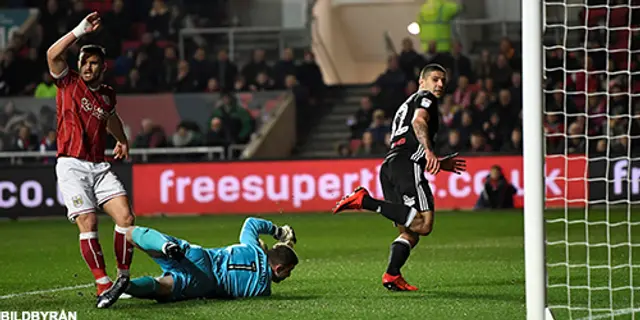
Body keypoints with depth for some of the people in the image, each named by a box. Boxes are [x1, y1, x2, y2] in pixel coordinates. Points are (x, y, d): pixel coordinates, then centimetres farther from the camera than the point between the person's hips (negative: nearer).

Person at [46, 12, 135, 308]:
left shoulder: (107, 94, 15)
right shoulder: (69, 82, 3)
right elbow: (53, 54, -16)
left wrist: (122, 140, 40)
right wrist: (80, 31, -17)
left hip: (99, 166, 4)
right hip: (72, 165, -4)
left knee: (125, 217, -11)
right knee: (88, 223, -16)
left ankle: (123, 276, 3)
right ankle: (103, 284, -12)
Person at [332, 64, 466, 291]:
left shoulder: (407, 106, 37)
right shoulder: (425, 98, 11)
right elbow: (418, 121, -13)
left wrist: (440, 164, 41)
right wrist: (429, 152, -28)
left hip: (389, 165, 9)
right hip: (407, 164, -9)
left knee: (410, 234, 8)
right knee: (423, 224, -24)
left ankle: (392, 276, -11)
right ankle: (365, 200, -27)